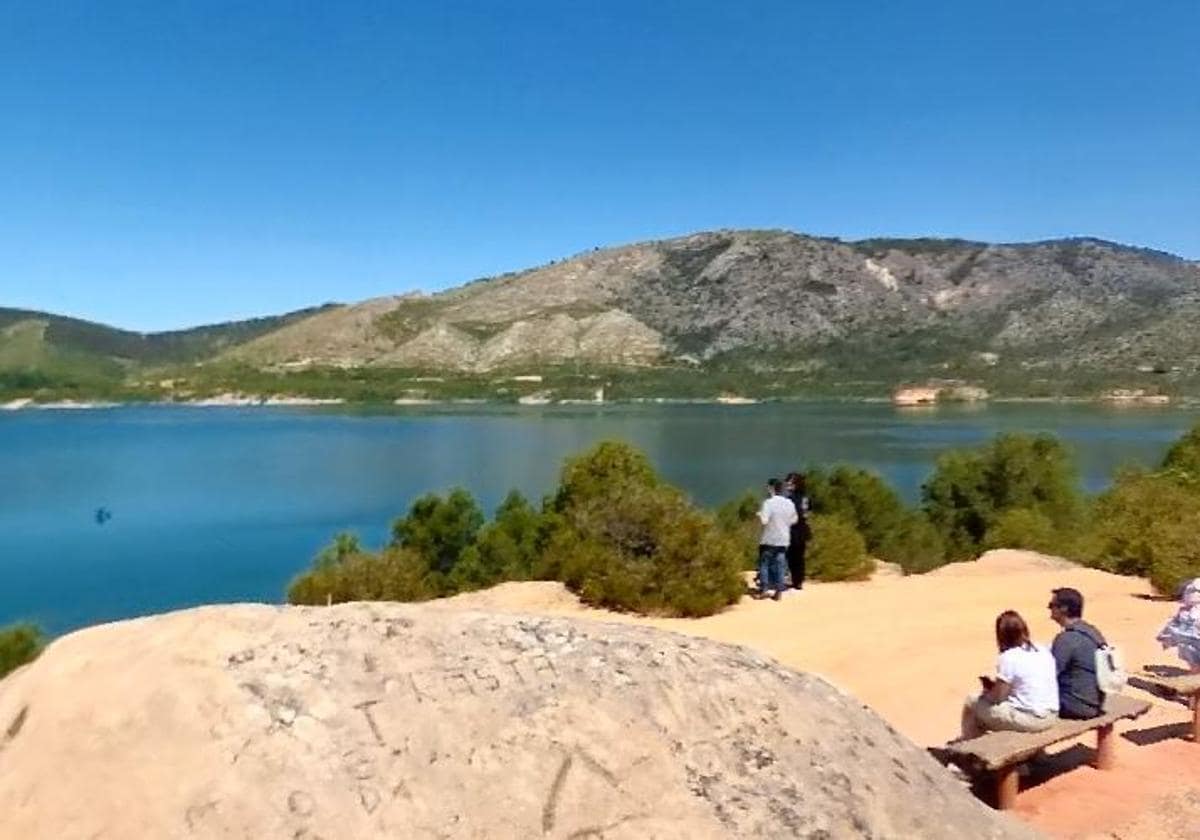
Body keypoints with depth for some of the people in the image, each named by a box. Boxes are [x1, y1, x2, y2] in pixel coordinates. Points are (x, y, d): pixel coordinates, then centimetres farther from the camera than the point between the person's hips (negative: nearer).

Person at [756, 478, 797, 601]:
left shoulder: (769, 502, -16)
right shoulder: (789, 503, 1)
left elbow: (764, 520, -23)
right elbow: (793, 520, 9)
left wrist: (759, 514, -3)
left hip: (769, 540, -4)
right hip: (783, 540, 5)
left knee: (764, 564, 7)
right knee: (779, 565, 9)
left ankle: (763, 589, 5)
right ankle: (779, 591, 9)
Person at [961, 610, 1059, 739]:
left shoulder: (1008, 658, -16)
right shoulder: (1043, 651, 6)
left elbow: (998, 697, -11)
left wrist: (988, 690, 9)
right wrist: (996, 685, 16)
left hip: (1029, 720, -8)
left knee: (972, 702, 8)